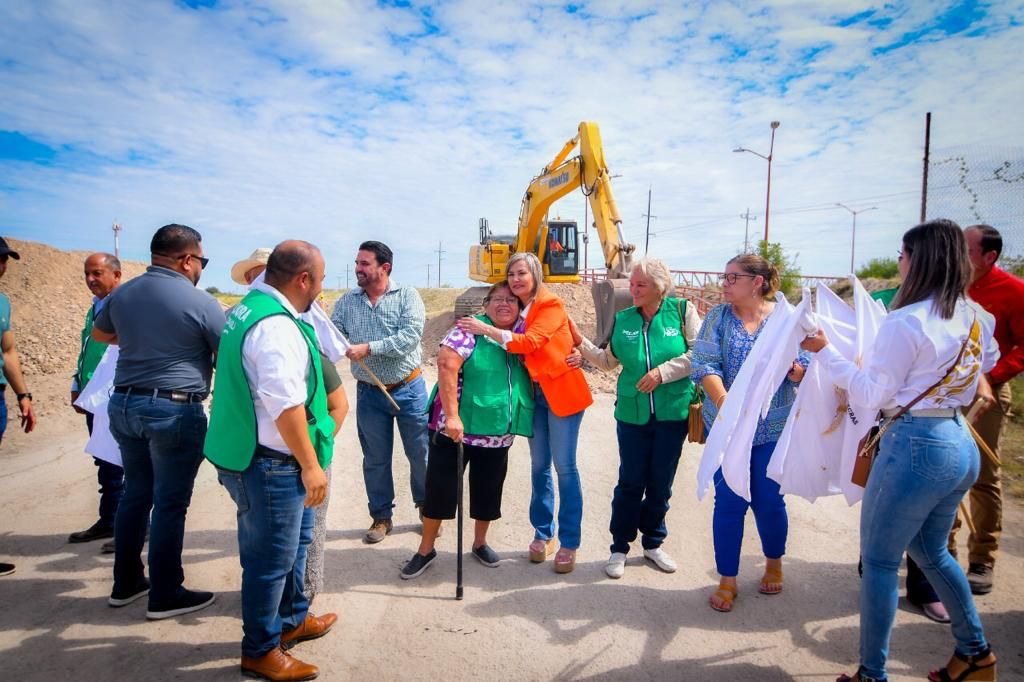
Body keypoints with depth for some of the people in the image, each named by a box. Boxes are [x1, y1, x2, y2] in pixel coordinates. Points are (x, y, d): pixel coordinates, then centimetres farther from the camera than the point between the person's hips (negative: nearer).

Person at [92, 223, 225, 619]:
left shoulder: (123, 294, 8)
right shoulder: (200, 302, -13)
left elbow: (99, 333, 27)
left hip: (124, 403, 7)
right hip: (175, 409, -7)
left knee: (136, 493, 19)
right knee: (170, 502, 3)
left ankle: (126, 582, 31)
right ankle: (165, 596, 13)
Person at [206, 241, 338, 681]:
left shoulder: (247, 309, 9)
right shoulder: (276, 327, -24)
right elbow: (286, 404, -27)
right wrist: (310, 464, -19)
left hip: (245, 450, 11)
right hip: (268, 463, -11)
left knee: (294, 539, 25)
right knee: (271, 558, 7)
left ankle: (292, 620, 43)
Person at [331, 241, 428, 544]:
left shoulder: (407, 296, -7)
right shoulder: (347, 302, 3)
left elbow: (410, 335, -20)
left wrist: (368, 348, -24)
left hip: (409, 389, -2)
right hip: (369, 393, 3)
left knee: (420, 454, 9)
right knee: (375, 459, 13)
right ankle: (381, 517, 30)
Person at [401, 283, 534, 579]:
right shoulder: (471, 329, -11)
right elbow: (446, 366, -21)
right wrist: (451, 415, -26)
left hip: (498, 435, 5)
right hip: (456, 428, -5)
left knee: (488, 490, 15)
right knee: (440, 487, 4)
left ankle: (480, 543, 37)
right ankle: (426, 549, 22)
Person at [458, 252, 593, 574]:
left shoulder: (551, 305, -11)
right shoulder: (517, 310, 10)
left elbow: (529, 342, -23)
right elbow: (516, 349, 6)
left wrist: (486, 329, -21)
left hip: (561, 390, -6)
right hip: (534, 393, 6)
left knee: (564, 466, -2)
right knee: (539, 466, 11)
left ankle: (569, 543, 9)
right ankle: (543, 534, 24)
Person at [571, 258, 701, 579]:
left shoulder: (682, 311, -3)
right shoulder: (623, 319, 3)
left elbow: (699, 354, -9)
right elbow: (608, 360, 10)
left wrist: (663, 372, -16)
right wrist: (581, 344, -3)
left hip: (673, 413, 0)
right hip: (632, 414, 1)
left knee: (661, 483, 12)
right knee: (631, 482, 6)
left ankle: (653, 543, 33)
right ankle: (619, 547, 23)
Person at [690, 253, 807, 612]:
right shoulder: (718, 317, -1)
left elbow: (806, 371, -3)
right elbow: (704, 363, -12)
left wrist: (796, 369, -27)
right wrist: (723, 400, -28)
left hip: (774, 428, 0)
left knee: (769, 502, 10)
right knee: (729, 502, 3)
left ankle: (774, 563, 39)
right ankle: (727, 580, 20)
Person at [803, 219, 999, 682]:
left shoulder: (906, 321, -18)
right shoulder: (976, 317, 7)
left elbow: (874, 393, -14)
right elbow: (990, 362, 26)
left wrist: (825, 351, -11)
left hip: (915, 445, -9)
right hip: (962, 444, 9)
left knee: (879, 560, 5)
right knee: (931, 552, 27)